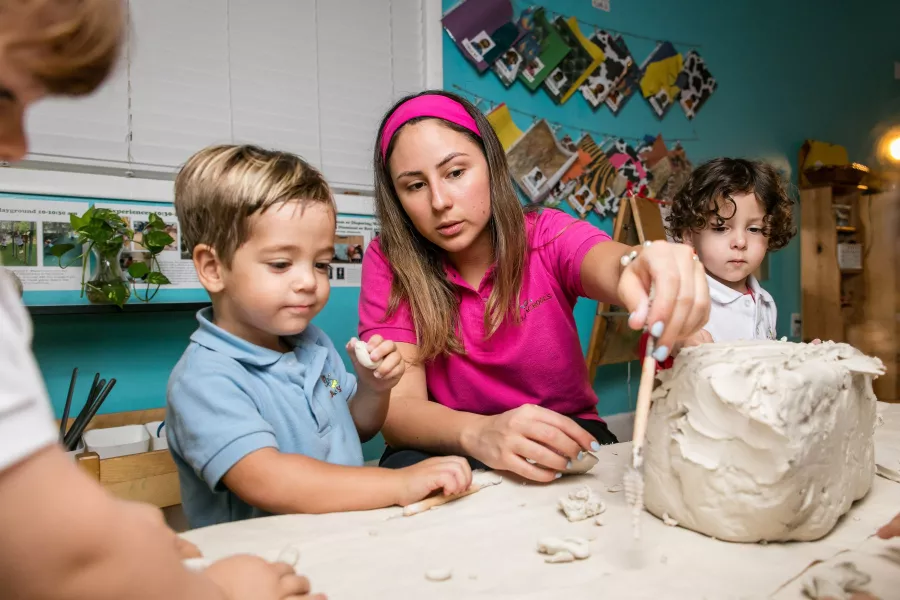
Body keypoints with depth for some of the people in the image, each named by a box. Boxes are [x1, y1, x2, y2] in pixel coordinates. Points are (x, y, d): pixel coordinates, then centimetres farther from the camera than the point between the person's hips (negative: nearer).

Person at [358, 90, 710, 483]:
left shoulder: (546, 235, -7)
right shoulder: (388, 262, -9)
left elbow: (607, 264, -31)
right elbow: (396, 408, -18)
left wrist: (653, 269, -55)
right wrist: (477, 433, -39)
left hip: (565, 439, 1)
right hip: (451, 449, 0)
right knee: (405, 467, -32)